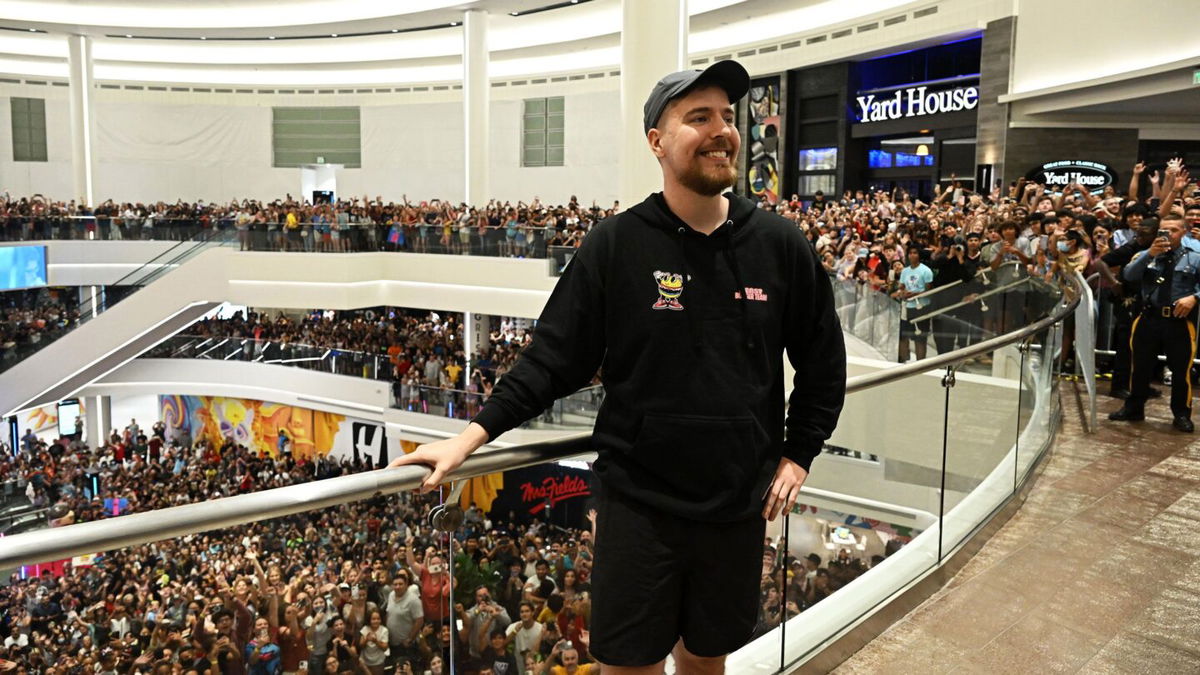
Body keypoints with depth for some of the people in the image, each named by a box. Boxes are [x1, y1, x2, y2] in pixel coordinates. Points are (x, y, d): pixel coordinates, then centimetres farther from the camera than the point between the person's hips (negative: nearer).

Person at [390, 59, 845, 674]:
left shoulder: (781, 246, -1)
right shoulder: (615, 246, -8)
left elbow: (823, 362, 10)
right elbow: (552, 359, -6)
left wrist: (798, 456, 6)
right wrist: (471, 436, -13)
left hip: (738, 506, 3)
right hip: (638, 502, -2)